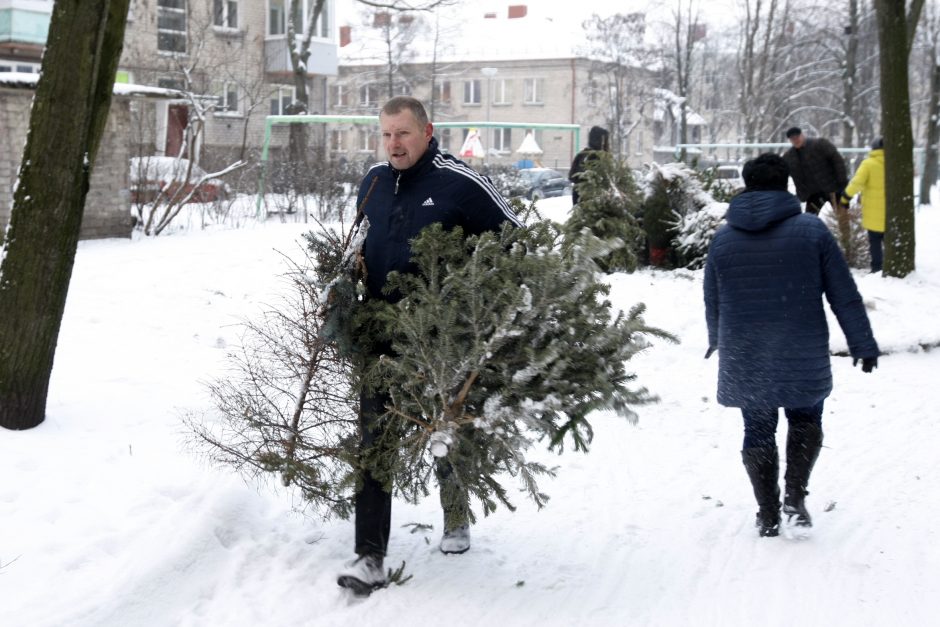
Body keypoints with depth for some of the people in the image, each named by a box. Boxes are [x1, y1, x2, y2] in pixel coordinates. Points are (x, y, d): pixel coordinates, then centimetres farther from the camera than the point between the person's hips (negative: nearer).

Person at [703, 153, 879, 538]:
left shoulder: (723, 239, 1)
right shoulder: (811, 230, -5)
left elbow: (712, 303, 12)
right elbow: (845, 295, -5)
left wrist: (717, 341, 31)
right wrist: (863, 344, 3)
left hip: (744, 359, 1)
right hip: (803, 359, -1)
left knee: (758, 431, 12)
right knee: (805, 420, 18)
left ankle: (768, 515, 14)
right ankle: (795, 495, 1)